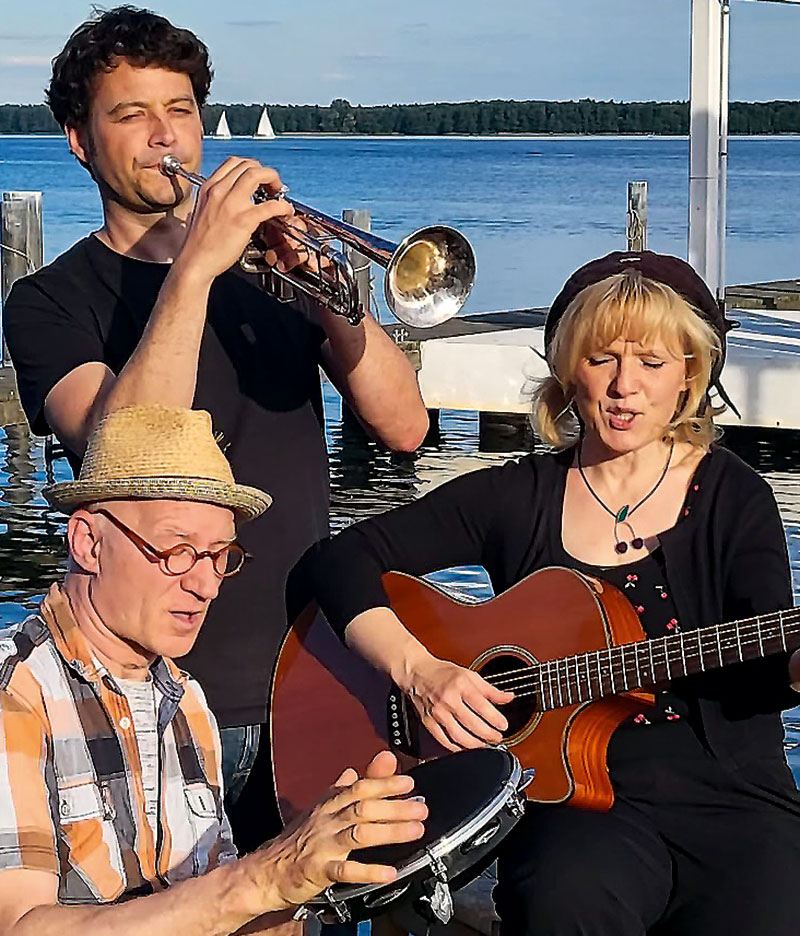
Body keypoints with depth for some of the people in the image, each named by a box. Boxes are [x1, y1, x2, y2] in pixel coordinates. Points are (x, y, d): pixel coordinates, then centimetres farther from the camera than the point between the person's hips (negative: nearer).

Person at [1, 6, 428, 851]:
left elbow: (403, 427, -1)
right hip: (165, 697, -4)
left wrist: (331, 292, -16)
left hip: (309, 675, 4)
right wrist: (193, 269, -24)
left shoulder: (270, 265, 10)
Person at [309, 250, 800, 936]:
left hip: (732, 798, 0)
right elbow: (344, 560, 5)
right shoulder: (518, 498, 9)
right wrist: (420, 669, -11)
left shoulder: (733, 498, 6)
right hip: (580, 801, 0)